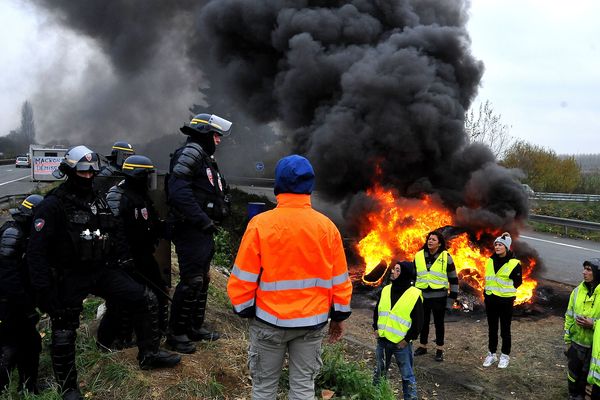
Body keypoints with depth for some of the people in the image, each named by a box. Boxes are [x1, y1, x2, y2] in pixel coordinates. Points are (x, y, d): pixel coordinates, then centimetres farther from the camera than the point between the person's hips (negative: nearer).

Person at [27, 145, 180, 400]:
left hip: (101, 271, 6)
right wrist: (43, 289, -21)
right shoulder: (53, 205, -13)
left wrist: (120, 261, 15)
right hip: (70, 277, -6)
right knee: (64, 333, 3)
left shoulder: (98, 200, 9)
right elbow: (36, 250, -17)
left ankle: (149, 355, 17)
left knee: (146, 300, 1)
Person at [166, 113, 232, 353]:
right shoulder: (191, 153, -12)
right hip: (189, 230, -11)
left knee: (202, 279, 16)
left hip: (203, 231, 11)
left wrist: (220, 213, 7)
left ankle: (195, 327, 29)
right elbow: (178, 191, -25)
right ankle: (176, 334, 3)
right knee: (191, 281, -8)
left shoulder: (205, 157, 20)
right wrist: (203, 220, -24)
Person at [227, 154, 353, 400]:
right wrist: (339, 316, 13)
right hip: (312, 321, 2)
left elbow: (244, 278, -10)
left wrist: (245, 311, 6)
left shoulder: (261, 224, -14)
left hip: (270, 320, -2)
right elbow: (339, 280, 1)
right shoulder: (327, 226, -5)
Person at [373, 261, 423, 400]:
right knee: (379, 372, 18)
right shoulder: (385, 290, 4)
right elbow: (377, 311, 16)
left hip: (401, 343, -5)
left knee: (407, 376, 5)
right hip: (382, 340, 5)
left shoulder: (415, 295, -13)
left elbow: (418, 322, -9)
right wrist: (376, 328, 6)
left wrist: (407, 339, -10)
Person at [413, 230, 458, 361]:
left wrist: (452, 298, -4)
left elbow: (453, 279, -2)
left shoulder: (446, 257, -7)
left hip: (439, 296, -3)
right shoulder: (419, 256, 3)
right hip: (422, 295, 3)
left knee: (439, 322, 8)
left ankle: (440, 350, 19)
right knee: (423, 322, 14)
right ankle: (422, 346, 29)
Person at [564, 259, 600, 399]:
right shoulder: (578, 290, -1)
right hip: (576, 342, 4)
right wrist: (567, 339, 9)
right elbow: (569, 316, 7)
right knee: (573, 372, 18)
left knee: (586, 376, 10)